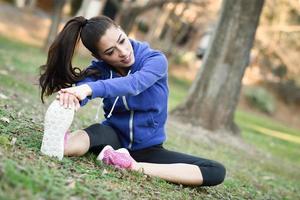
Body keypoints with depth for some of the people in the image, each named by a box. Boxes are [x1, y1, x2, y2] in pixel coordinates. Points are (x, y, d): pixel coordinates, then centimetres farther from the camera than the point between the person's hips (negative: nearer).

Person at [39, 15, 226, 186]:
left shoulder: (156, 60, -15)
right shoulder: (100, 68, -8)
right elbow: (83, 85, -31)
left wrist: (91, 88, -56)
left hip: (148, 148, 1)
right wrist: (70, 96, -58)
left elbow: (134, 83, -38)